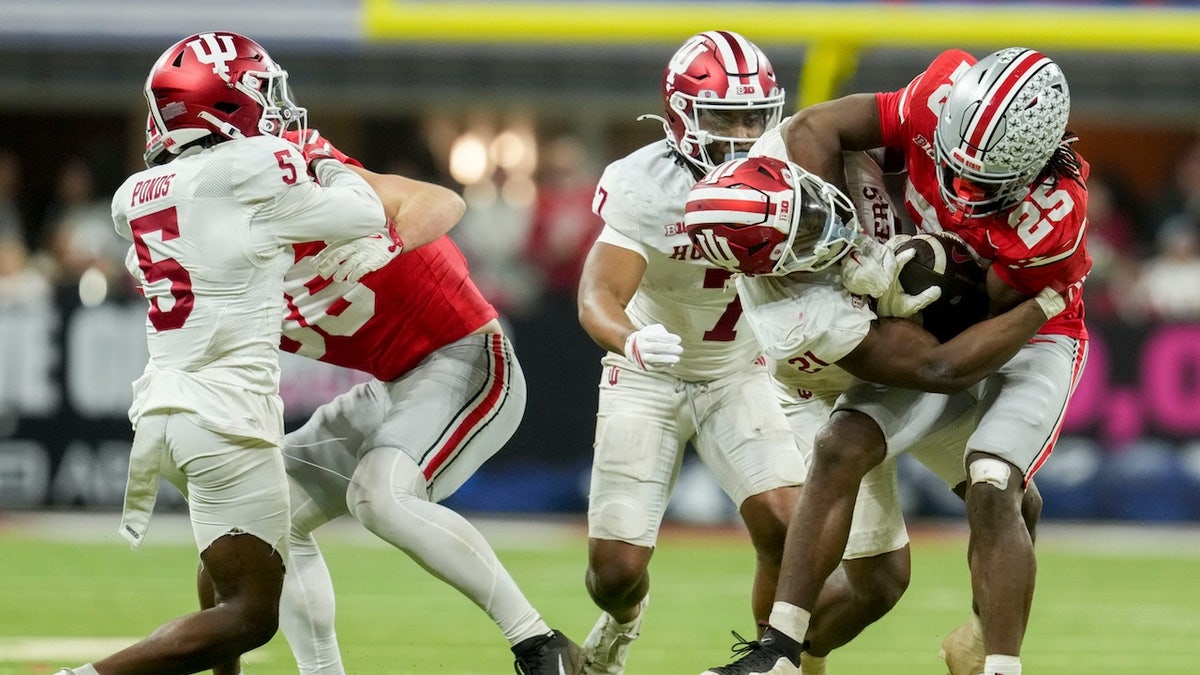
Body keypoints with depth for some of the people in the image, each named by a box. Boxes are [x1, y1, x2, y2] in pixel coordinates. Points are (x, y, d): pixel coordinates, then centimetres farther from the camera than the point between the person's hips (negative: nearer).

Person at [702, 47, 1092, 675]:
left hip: (1027, 340, -4)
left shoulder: (1054, 213, -33)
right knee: (838, 451, -11)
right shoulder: (943, 97, -24)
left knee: (991, 492, -24)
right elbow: (811, 129, -19)